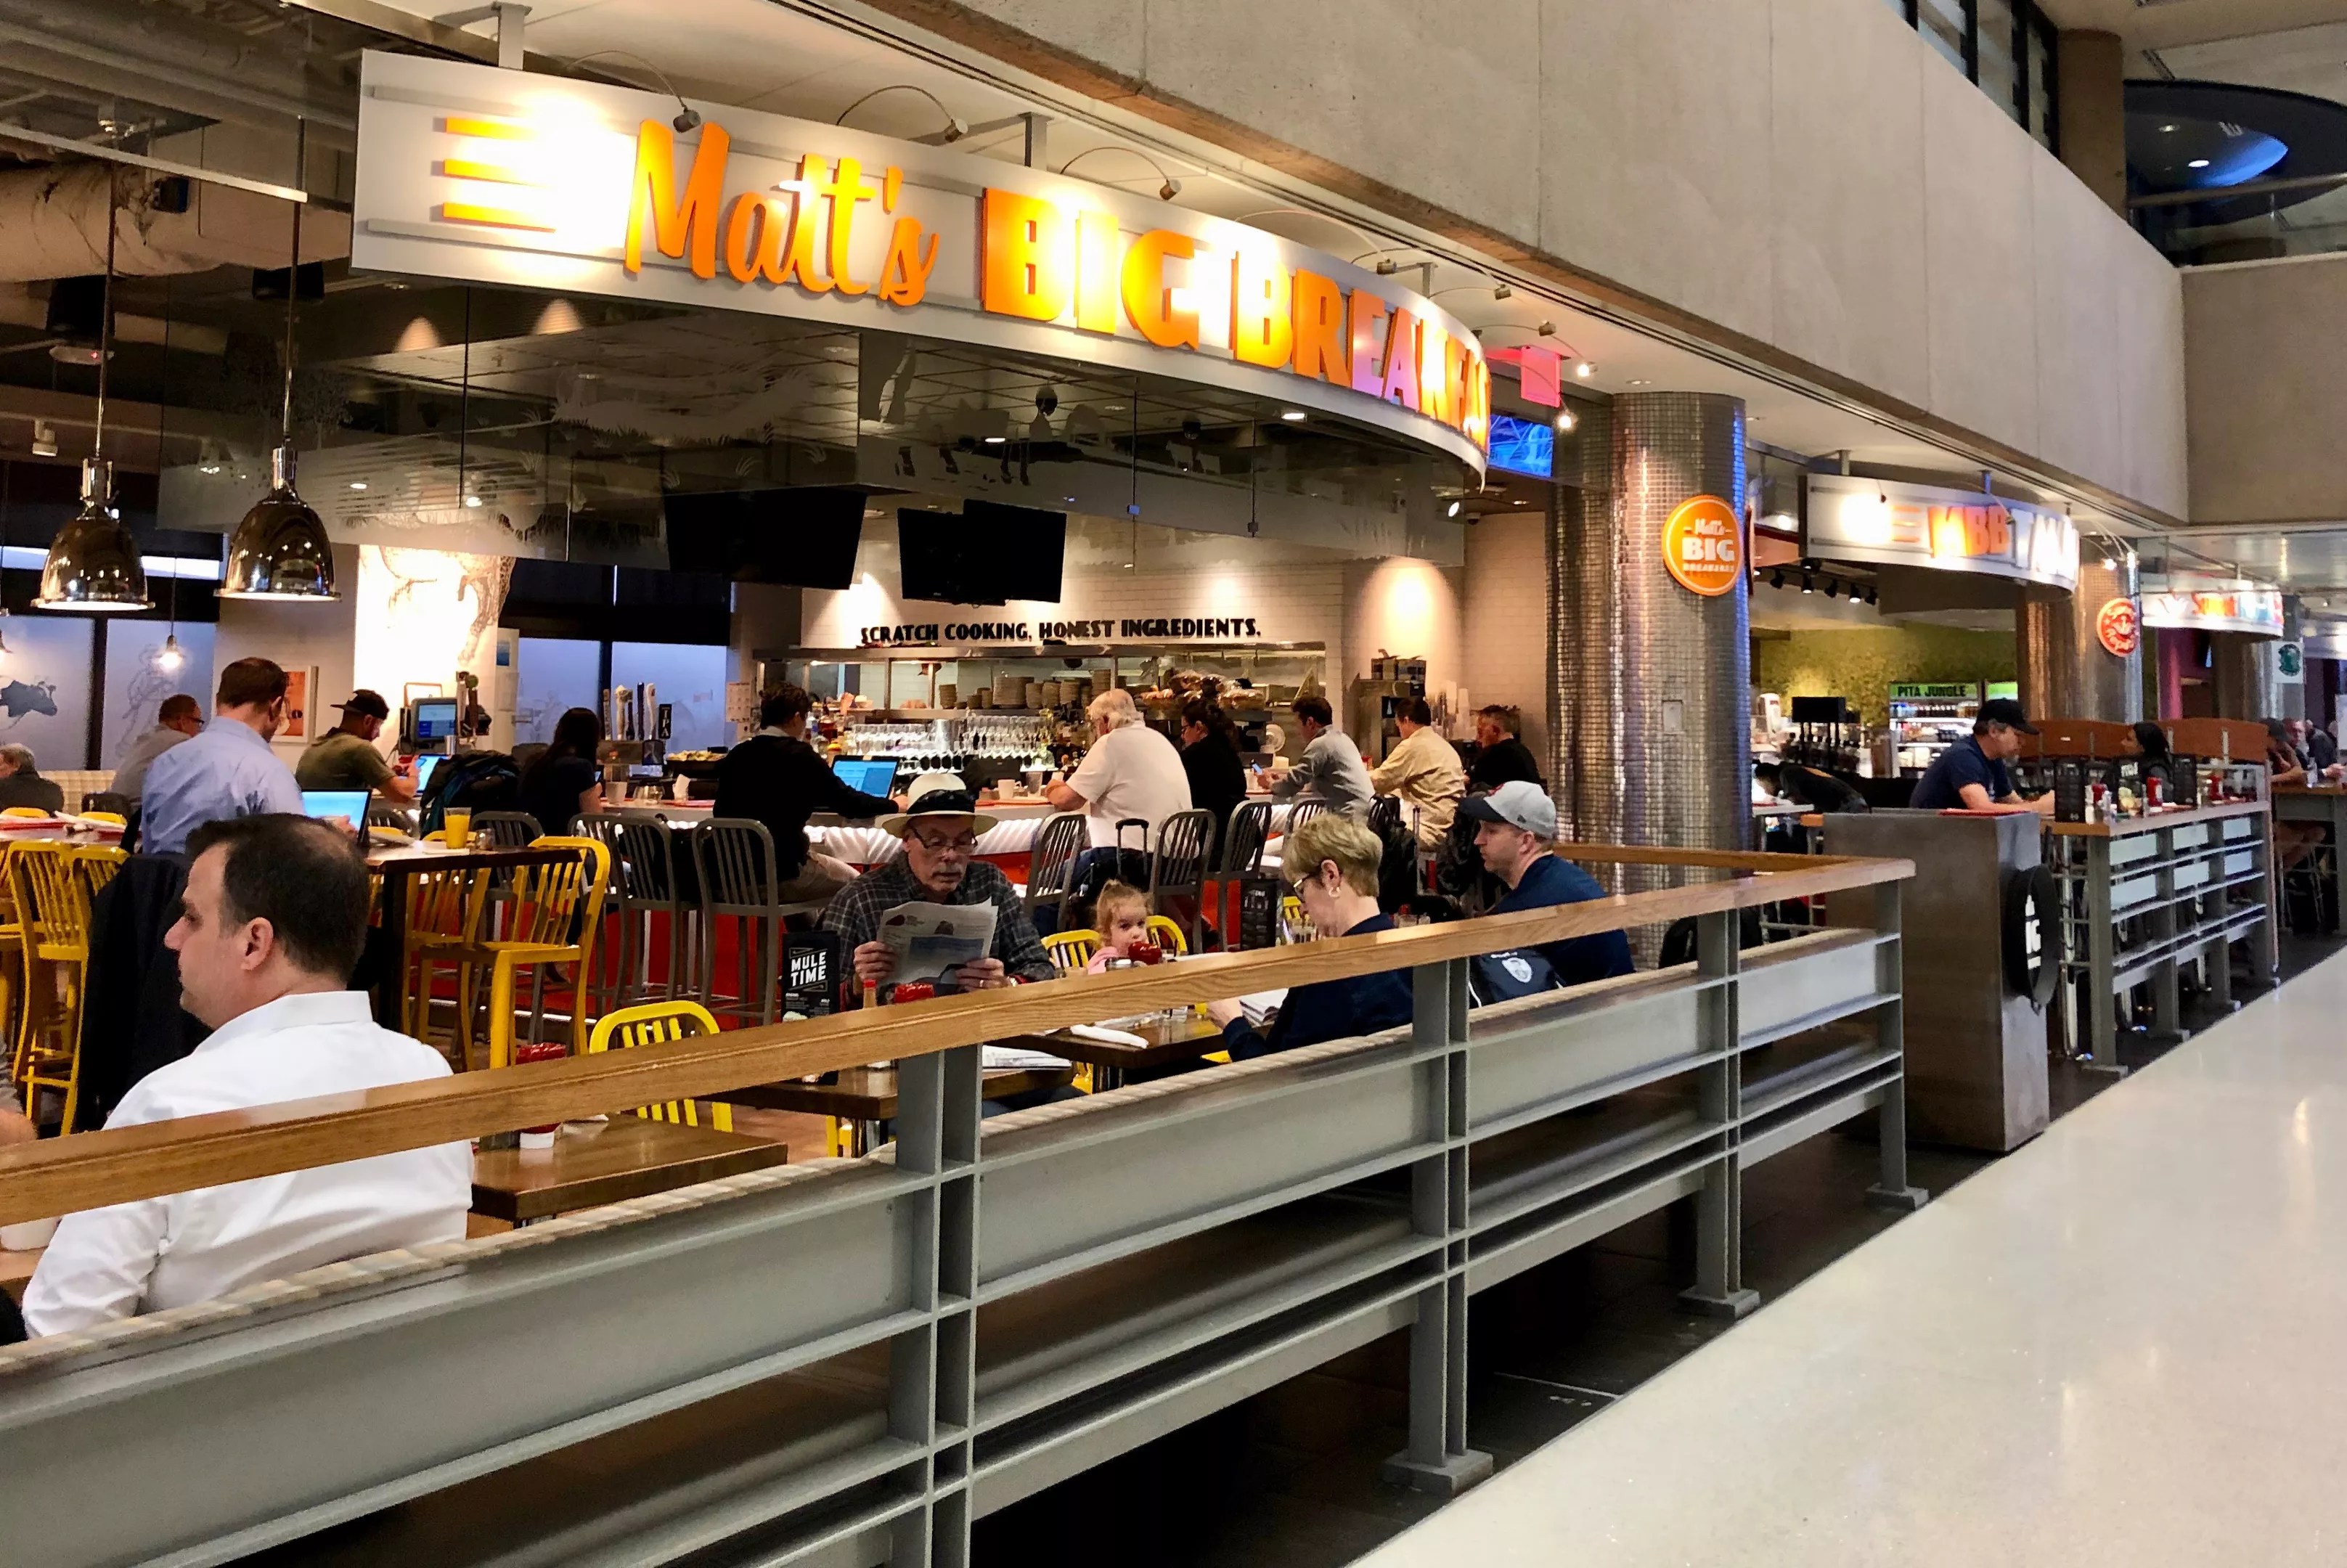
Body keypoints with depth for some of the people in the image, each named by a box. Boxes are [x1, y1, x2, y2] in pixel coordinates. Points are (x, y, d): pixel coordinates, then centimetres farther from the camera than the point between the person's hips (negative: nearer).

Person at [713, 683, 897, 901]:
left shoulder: (734, 757, 5)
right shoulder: (798, 755, -11)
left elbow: (722, 813, 18)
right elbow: (847, 803, -7)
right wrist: (892, 805, 9)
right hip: (784, 873, -6)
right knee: (852, 881, 18)